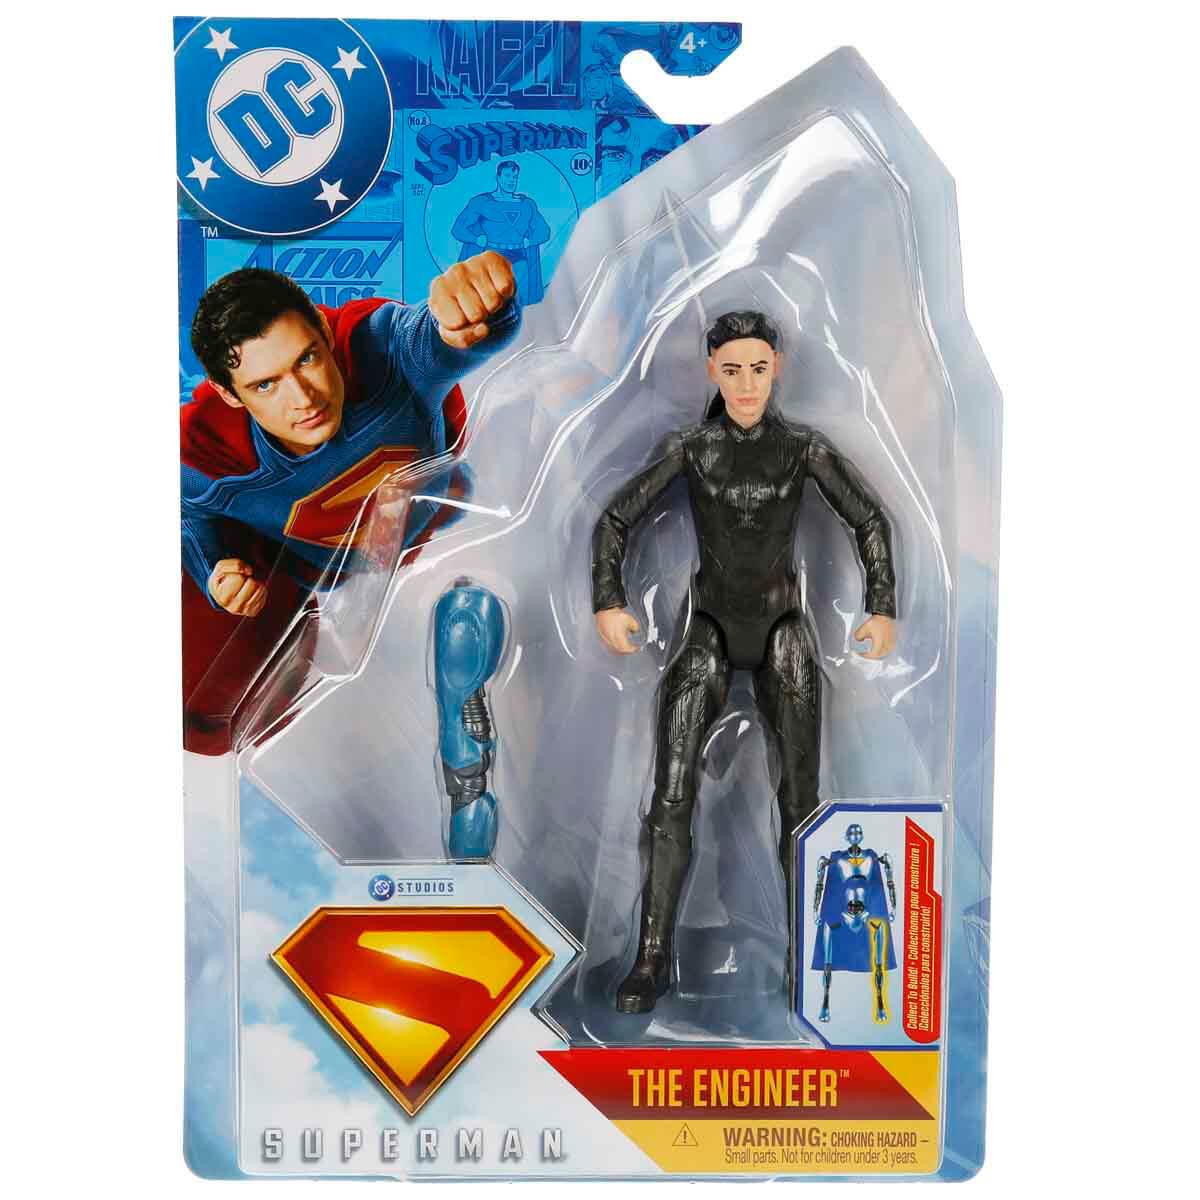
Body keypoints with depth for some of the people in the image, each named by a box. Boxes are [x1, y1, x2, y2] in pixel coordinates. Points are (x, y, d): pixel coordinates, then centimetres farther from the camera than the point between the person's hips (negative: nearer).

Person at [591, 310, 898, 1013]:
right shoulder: (690, 448, -1)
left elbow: (870, 519, 7)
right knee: (672, 801, -10)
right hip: (710, 635, 0)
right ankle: (654, 961, 2)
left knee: (801, 804, 1)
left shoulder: (804, 447, 0)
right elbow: (616, 520, 3)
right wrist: (608, 603, -9)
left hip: (784, 635, 1)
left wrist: (885, 608, -1)